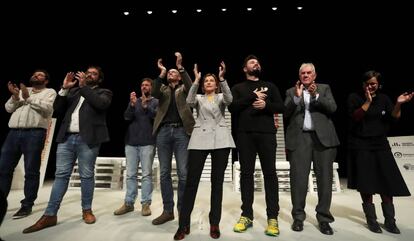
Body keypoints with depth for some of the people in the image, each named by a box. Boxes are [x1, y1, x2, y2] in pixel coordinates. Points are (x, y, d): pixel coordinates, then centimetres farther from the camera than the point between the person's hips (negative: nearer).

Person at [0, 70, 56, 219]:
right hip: (14, 132, 5)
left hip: (34, 133, -5)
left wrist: (28, 98, -9)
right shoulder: (22, 90, 23)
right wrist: (15, 96, -2)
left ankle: (27, 205, 6)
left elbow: (47, 109, -8)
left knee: (31, 171, -2)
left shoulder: (49, 92, 9)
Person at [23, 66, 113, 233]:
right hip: (67, 138, 4)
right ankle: (50, 215, 8)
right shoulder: (73, 91, 22)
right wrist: (65, 88, 4)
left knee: (86, 175, 1)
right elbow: (57, 108, 14)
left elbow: (101, 104, -13)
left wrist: (83, 86, -9)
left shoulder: (104, 92, 9)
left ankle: (87, 210, 14)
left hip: (87, 139, -4)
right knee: (61, 175, 4)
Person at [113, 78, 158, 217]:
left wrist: (146, 106, -23)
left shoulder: (156, 102, 7)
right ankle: (129, 203, 13)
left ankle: (146, 204, 4)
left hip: (147, 143, -3)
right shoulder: (134, 101, 16)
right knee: (130, 174, 6)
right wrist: (132, 104, -14)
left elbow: (156, 116, -9)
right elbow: (127, 117, 2)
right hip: (131, 142, 3)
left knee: (146, 174, -2)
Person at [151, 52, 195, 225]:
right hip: (164, 131, 2)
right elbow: (154, 93, -2)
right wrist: (161, 73, -10)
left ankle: (182, 210, 11)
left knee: (183, 173, -3)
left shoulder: (183, 89, 16)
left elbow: (190, 86, -8)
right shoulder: (163, 89, 20)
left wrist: (180, 67, -16)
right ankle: (167, 211, 16)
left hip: (181, 131, -2)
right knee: (164, 173, 4)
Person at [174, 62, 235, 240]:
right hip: (200, 139, 0)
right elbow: (189, 101, -6)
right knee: (191, 180, -4)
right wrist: (196, 80, -10)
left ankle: (214, 224, 13)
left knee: (217, 181, 3)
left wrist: (222, 78, -16)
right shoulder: (199, 98, 18)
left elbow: (229, 99, -7)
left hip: (220, 140, 1)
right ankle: (184, 224, 5)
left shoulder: (221, 97, 17)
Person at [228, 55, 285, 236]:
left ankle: (272, 218, 4)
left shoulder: (270, 86, 18)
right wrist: (252, 97, -8)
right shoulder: (238, 88, 15)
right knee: (246, 173, 2)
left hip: (266, 133, 1)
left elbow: (281, 107, 9)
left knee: (270, 173, -3)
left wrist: (266, 104, -9)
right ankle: (246, 216, 10)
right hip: (245, 134, 0)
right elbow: (232, 107, -2)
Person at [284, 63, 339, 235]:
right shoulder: (291, 92, 14)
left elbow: (332, 108, 1)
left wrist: (316, 95, -12)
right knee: (298, 178, -1)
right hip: (299, 138, 0)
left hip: (322, 137, 1)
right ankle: (298, 217, 11)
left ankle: (324, 218, 15)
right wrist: (296, 97, -11)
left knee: (325, 178, 3)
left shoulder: (324, 88, 15)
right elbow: (286, 114, 2)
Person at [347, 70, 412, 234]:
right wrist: (368, 101, -19)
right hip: (360, 146, -3)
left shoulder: (384, 98, 9)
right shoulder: (354, 97, 0)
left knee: (388, 183, 2)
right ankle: (371, 220, 11)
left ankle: (389, 221, 14)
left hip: (380, 145, 3)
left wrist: (398, 104, -16)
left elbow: (393, 118, -1)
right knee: (366, 185, 0)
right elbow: (355, 117, -12)